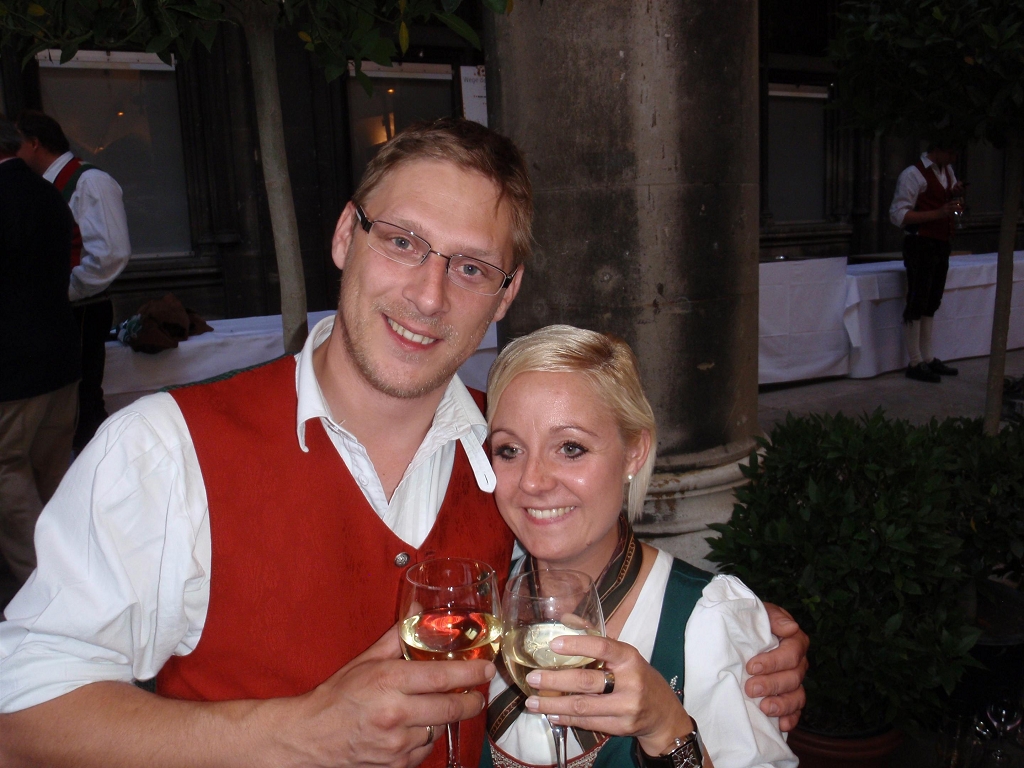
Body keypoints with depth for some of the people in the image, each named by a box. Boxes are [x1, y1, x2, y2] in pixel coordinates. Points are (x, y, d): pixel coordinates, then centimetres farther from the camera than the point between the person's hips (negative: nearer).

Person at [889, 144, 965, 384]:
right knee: (916, 304, -5)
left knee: (931, 304, 13)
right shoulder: (913, 175, -13)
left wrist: (955, 195, 1)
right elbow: (898, 215, -19)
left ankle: (928, 359, 21)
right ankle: (915, 363, 2)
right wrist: (938, 213, -24)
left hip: (940, 245, 9)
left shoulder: (947, 170, 12)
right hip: (921, 245, -9)